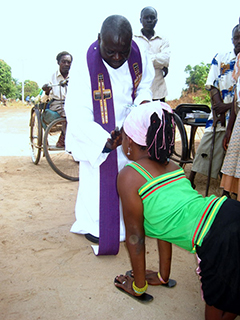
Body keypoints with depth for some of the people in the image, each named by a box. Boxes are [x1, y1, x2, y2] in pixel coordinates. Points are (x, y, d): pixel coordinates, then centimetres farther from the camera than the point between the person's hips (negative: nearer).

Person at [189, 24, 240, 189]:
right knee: (206, 147, 2)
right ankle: (191, 180, 14)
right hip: (219, 116, 1)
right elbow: (213, 87, 2)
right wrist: (219, 109, -9)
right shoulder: (220, 58, 7)